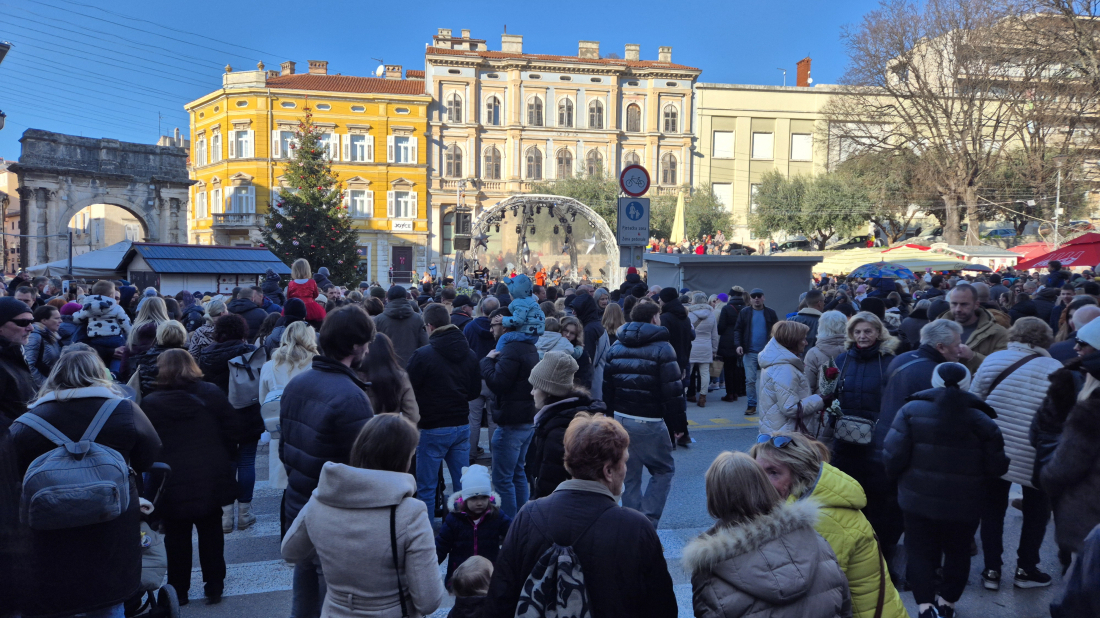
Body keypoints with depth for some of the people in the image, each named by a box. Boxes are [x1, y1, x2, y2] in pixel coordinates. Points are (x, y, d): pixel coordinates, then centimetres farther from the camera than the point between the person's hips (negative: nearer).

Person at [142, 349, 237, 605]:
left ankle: (179, 590, 23)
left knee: (177, 538, 13)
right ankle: (214, 587, 21)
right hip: (211, 479, 2)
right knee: (211, 533, 15)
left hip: (172, 485, -2)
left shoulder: (150, 403, -9)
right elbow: (231, 433, -1)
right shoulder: (212, 393, -3)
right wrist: (223, 462, 11)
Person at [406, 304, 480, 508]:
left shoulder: (422, 355, -15)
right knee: (462, 484, 13)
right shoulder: (469, 354, 3)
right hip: (462, 426, 6)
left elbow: (410, 393, -10)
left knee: (426, 488, 4)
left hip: (433, 429, -5)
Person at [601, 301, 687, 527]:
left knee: (630, 476, 12)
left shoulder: (616, 348, 11)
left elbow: (607, 387, 16)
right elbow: (673, 391, -13)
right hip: (649, 423, -6)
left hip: (621, 419, 6)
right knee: (664, 470, 7)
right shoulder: (661, 348, -9)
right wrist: (679, 424, -6)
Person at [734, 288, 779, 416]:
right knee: (750, 380, -1)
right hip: (750, 352, 0)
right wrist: (738, 344, -9)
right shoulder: (745, 312, 4)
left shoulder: (770, 313, 4)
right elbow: (738, 330, 5)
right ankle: (751, 405, 9)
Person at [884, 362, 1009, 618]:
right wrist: (975, 481, 17)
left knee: (919, 552, 11)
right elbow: (998, 466, -3)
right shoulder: (981, 419, -3)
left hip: (918, 500, -2)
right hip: (964, 505, 2)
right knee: (958, 553, 22)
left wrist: (899, 477, 7)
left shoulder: (912, 411, -8)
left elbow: (893, 456, -13)